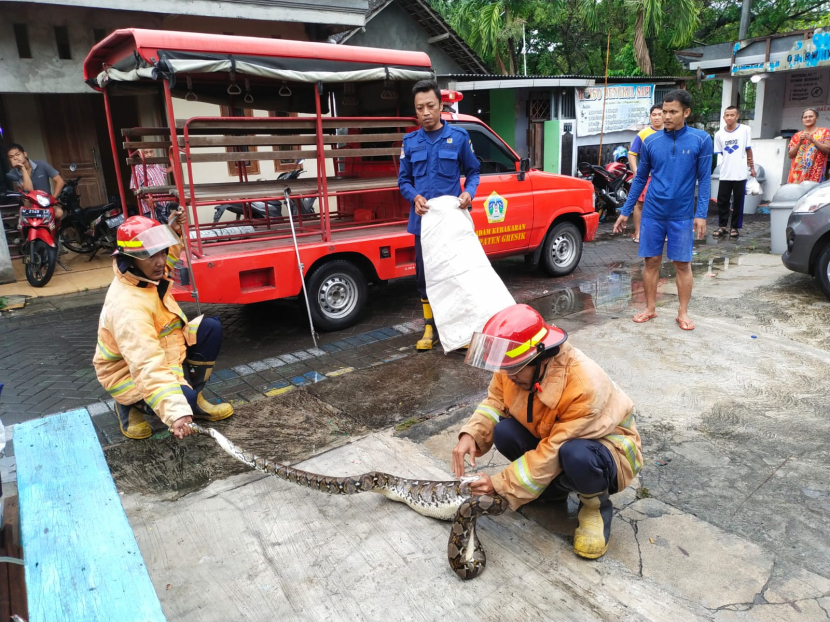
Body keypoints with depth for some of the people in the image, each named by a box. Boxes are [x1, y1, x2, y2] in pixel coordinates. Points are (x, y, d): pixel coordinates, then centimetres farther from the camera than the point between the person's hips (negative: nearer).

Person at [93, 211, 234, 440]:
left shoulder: (145, 271, -10)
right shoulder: (128, 307, -36)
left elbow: (163, 259, 19)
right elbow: (148, 369, -45)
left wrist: (173, 232, 0)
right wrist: (175, 412, -55)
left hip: (162, 354, 9)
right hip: (132, 374, -9)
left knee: (211, 327, -2)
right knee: (186, 399, -31)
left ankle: (193, 397, 5)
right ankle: (130, 405, 1)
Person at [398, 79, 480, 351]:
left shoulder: (459, 136, 0)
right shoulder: (410, 142, 6)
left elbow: (473, 172, 8)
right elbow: (403, 180, 9)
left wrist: (469, 193, -13)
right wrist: (415, 197, -12)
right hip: (423, 221, 2)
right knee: (425, 276, 8)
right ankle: (430, 328, 21)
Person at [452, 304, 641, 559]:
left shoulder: (584, 386, -37)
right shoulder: (514, 365, -18)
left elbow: (553, 452, -32)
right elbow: (495, 402, -7)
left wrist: (500, 485, -29)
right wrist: (470, 435, -27)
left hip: (606, 448, -6)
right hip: (550, 437, 6)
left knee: (575, 455, -40)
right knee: (504, 432, -21)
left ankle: (596, 506, -5)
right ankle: (555, 488, 5)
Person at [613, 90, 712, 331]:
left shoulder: (701, 140, -4)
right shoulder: (650, 142, 1)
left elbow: (704, 179, -3)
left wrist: (701, 214, -10)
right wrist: (625, 211, 6)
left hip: (682, 214, -1)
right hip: (652, 213, 2)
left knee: (683, 264, 5)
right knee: (651, 261, 7)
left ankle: (683, 312, 17)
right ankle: (650, 308, 20)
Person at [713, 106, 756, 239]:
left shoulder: (745, 129, -1)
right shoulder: (719, 134, 2)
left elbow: (748, 149, 6)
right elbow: (720, 153, 9)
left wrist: (752, 167, 8)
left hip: (740, 173, -2)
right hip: (725, 174, 2)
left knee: (738, 202, 3)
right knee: (722, 201, 3)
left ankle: (735, 227, 12)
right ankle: (722, 226, 15)